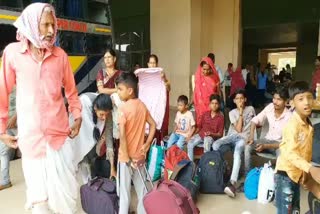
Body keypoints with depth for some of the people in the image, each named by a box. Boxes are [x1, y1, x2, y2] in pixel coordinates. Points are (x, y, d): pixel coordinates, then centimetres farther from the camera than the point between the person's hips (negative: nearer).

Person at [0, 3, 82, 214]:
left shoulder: (60, 54, 1)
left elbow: (71, 90, 11)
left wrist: (77, 117, 10)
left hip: (59, 132, 1)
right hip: (30, 134, -1)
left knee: (66, 187, 9)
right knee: (37, 187, 13)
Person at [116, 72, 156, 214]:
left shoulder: (124, 108, -18)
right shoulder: (142, 106, 2)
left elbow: (122, 135, -24)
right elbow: (153, 125, 8)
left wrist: (127, 158, -18)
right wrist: (147, 144, 7)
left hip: (126, 156, -6)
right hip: (139, 155, 6)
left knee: (124, 191, 7)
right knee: (141, 188, 18)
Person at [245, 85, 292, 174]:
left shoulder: (289, 117, -22)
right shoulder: (270, 107, -10)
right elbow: (255, 120, 1)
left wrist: (266, 146, -29)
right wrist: (251, 136, -15)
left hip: (280, 144, -4)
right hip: (268, 140, 4)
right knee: (247, 146, -20)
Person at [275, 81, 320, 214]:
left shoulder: (308, 125, 5)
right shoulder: (292, 124, -20)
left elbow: (306, 151, 12)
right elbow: (290, 153, -27)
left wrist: (306, 172, 9)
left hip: (298, 174, 8)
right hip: (286, 173, -8)